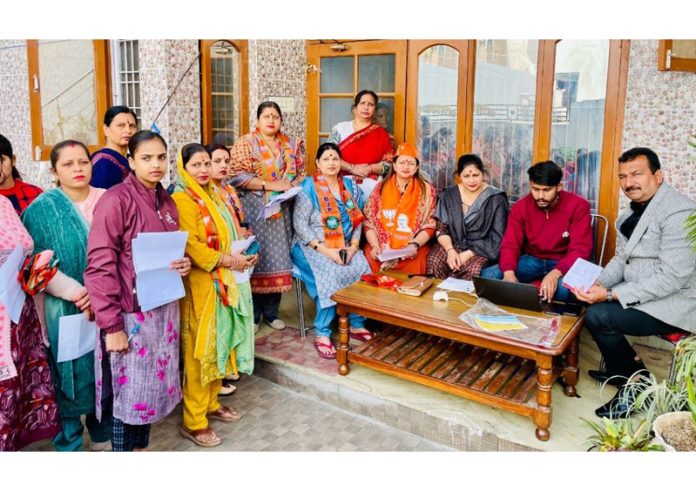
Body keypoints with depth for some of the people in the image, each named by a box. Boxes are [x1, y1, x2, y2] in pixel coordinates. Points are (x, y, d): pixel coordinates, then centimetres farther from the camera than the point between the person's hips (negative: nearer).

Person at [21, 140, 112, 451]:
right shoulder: (42, 208, -2)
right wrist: (74, 291, -17)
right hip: (65, 308, -2)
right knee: (70, 374, 4)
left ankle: (103, 433, 32)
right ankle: (68, 443, 23)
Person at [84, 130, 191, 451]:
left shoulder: (167, 203, 9)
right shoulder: (115, 200, -14)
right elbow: (100, 267, -17)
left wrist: (184, 263, -1)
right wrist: (112, 325, -19)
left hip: (164, 309, 7)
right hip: (132, 314, -7)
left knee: (152, 387, 16)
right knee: (129, 392, 4)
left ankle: (141, 447, 33)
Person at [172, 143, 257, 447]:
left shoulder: (212, 195, 14)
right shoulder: (182, 200, -14)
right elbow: (190, 247, -22)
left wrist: (239, 256, 4)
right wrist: (228, 260, -17)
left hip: (221, 283, 9)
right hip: (199, 285, -9)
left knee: (219, 344, 16)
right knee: (200, 350, -2)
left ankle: (211, 403, 31)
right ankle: (193, 422, 10)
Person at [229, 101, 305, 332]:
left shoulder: (292, 144, 12)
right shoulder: (245, 143, -1)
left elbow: (301, 173, 14)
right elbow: (238, 176, -11)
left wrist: (291, 187, -7)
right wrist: (271, 185, -17)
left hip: (282, 210, 4)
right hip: (254, 209, -4)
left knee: (278, 257, 6)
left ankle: (271, 311, 19)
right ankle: (252, 313, 11)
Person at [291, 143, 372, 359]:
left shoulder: (351, 186, 11)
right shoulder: (308, 187, -5)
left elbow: (357, 220, 9)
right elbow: (300, 224, -12)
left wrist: (353, 246, -10)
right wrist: (325, 250, -20)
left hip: (345, 247, 5)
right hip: (313, 247, -4)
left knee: (362, 269, -23)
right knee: (331, 273, -32)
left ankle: (356, 324, -7)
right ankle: (322, 334, -22)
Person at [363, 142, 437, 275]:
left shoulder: (426, 190, 6)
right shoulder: (380, 188, 9)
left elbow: (429, 226, 3)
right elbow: (369, 222, 5)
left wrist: (415, 244, -15)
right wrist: (375, 246, -10)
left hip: (411, 252, -1)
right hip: (380, 250, 2)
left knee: (412, 265, -30)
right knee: (371, 259, -27)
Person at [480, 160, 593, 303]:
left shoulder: (578, 206, -15)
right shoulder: (520, 207, -6)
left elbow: (580, 249, -20)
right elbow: (510, 245, -9)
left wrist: (556, 273, -40)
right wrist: (509, 272, -33)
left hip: (563, 263, -3)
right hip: (531, 260, 3)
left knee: (564, 287, -40)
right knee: (487, 276, -19)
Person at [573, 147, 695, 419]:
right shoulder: (634, 210, 8)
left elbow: (672, 278, -26)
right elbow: (621, 259, 12)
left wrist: (610, 294, -27)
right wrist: (598, 283, -9)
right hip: (643, 293, 9)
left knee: (598, 315, -20)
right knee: (587, 301, 4)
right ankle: (620, 368, 18)